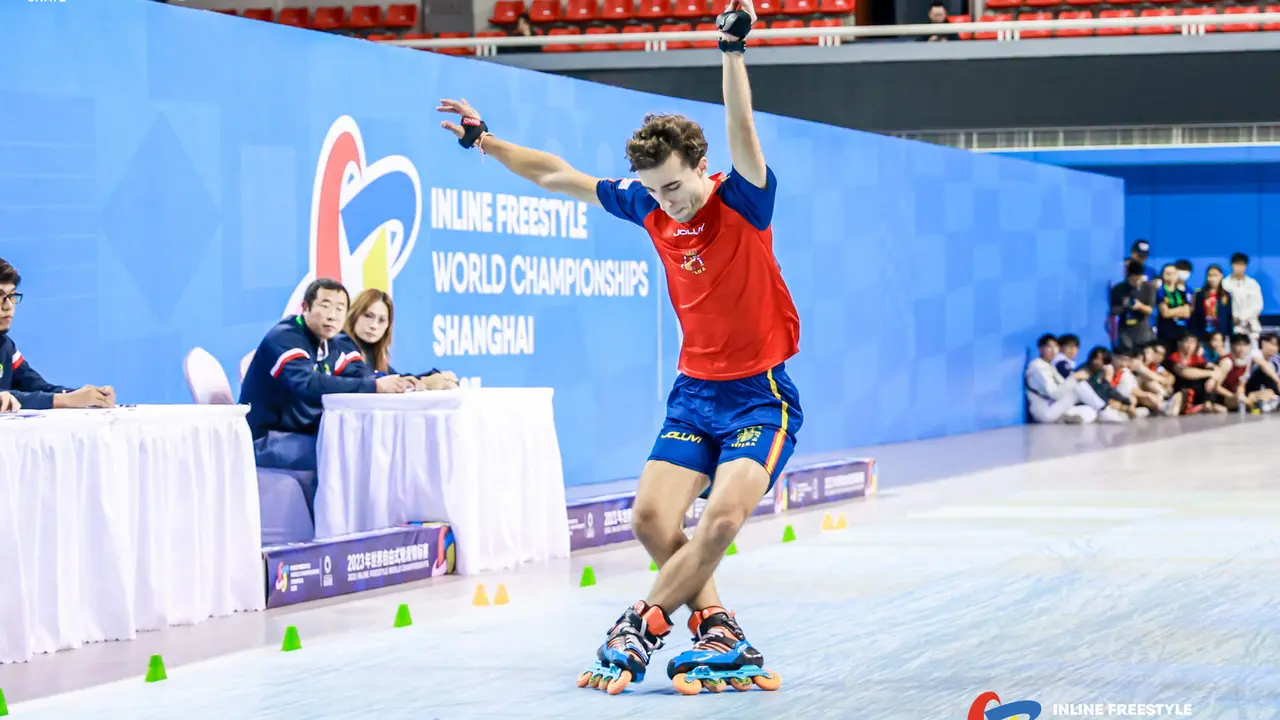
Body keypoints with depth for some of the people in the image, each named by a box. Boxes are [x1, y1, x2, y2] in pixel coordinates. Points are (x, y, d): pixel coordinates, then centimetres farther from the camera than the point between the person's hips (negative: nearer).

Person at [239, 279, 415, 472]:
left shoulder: (339, 344, 8)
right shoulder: (283, 339, -18)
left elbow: (361, 378, -7)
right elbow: (308, 385, -35)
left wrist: (396, 385, -30)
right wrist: (375, 386, -39)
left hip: (307, 435, 8)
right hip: (264, 440, -8)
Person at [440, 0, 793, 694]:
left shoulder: (742, 201, -14)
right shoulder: (650, 207, 1)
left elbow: (742, 133, -33)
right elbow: (560, 176, 12)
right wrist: (485, 140, 12)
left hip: (761, 395, -6)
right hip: (693, 392, 6)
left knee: (723, 515, -23)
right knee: (651, 517, -10)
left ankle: (639, 628, -12)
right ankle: (717, 632, -1)